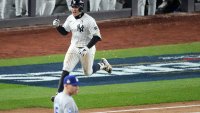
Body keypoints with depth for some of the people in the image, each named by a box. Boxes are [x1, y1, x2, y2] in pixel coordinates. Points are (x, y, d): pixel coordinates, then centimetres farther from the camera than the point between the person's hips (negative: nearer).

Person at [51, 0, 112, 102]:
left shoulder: (89, 20, -19)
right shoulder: (70, 18, 1)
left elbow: (97, 36, -20)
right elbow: (64, 31, 13)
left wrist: (87, 48, -29)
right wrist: (57, 26, -8)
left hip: (87, 48, -5)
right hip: (74, 48, 5)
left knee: (88, 72, 9)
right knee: (65, 70, -9)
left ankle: (102, 64, 38)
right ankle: (60, 94, -8)